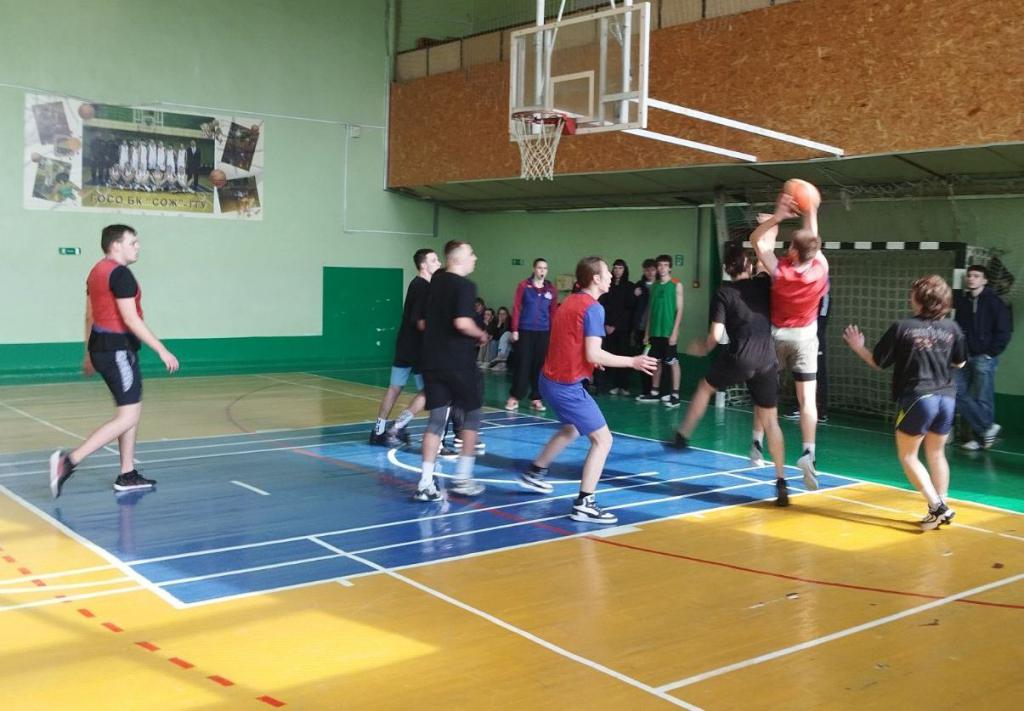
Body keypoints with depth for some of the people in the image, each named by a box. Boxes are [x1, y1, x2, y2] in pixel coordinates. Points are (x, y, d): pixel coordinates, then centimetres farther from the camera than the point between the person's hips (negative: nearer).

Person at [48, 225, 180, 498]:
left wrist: (89, 354, 26)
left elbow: (89, 316, 20)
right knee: (127, 417, -8)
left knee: (133, 410, 15)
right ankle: (69, 460, -12)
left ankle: (127, 476, 18)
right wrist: (162, 351, -19)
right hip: (117, 350, -10)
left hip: (101, 346, 10)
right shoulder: (120, 273, -15)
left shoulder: (97, 271, 15)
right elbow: (131, 319, -21)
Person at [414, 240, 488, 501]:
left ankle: (425, 483, 2)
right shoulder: (465, 286, -13)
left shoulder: (435, 281, 11)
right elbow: (462, 322, -23)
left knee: (436, 419, 8)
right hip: (458, 362, -6)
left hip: (431, 359, 6)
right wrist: (480, 335, -7)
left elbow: (422, 321, 20)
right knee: (471, 414, 12)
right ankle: (463, 478, 13)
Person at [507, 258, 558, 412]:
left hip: (544, 332, 2)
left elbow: (553, 312, 8)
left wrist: (553, 333, 4)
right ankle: (514, 397, 6)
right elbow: (516, 308, -1)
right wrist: (515, 329, -5)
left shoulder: (551, 289, 5)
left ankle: (536, 398, 12)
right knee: (522, 364, -2)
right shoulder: (524, 286, -2)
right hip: (525, 331, -2)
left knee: (540, 365, 4)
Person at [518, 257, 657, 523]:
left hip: (550, 379, 10)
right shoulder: (593, 307, -16)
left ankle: (534, 473, 42)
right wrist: (633, 362, -13)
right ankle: (584, 504, -10)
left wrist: (592, 359, 31)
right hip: (568, 385, -10)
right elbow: (593, 355, -21)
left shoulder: (570, 301, 11)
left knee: (571, 429, 31)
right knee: (603, 439, -5)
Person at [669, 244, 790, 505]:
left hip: (738, 357, -3)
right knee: (770, 420, 8)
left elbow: (715, 335, -5)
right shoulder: (763, 284, 9)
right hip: (767, 360, 3)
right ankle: (781, 483, 5)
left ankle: (682, 436, 34)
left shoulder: (724, 293, 0)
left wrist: (703, 347, 15)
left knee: (705, 386, 27)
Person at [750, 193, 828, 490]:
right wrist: (810, 212, 8)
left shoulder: (779, 270, -23)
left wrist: (777, 216, -17)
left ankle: (757, 442, 21)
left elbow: (756, 239, -13)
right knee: (807, 400, -3)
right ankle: (808, 453, -14)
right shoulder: (820, 269, -17)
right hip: (804, 338, 1)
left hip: (776, 334, -1)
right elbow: (812, 239, 2)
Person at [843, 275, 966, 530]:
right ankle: (942, 507, 22)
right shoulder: (951, 327, 2)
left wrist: (858, 347, 14)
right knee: (936, 454, 19)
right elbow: (959, 363, 16)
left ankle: (937, 507, -1)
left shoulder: (903, 327, -9)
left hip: (918, 398, -5)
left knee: (908, 455, 8)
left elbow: (877, 362, -2)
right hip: (947, 398, 5)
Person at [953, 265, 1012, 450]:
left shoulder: (994, 302, -6)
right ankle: (987, 428, 11)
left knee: (982, 399, -1)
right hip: (964, 357, 6)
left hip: (983, 359, -6)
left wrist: (990, 354, -11)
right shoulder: (962, 301, 8)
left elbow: (1003, 332, -8)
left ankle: (981, 438, 10)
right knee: (957, 393, 0)